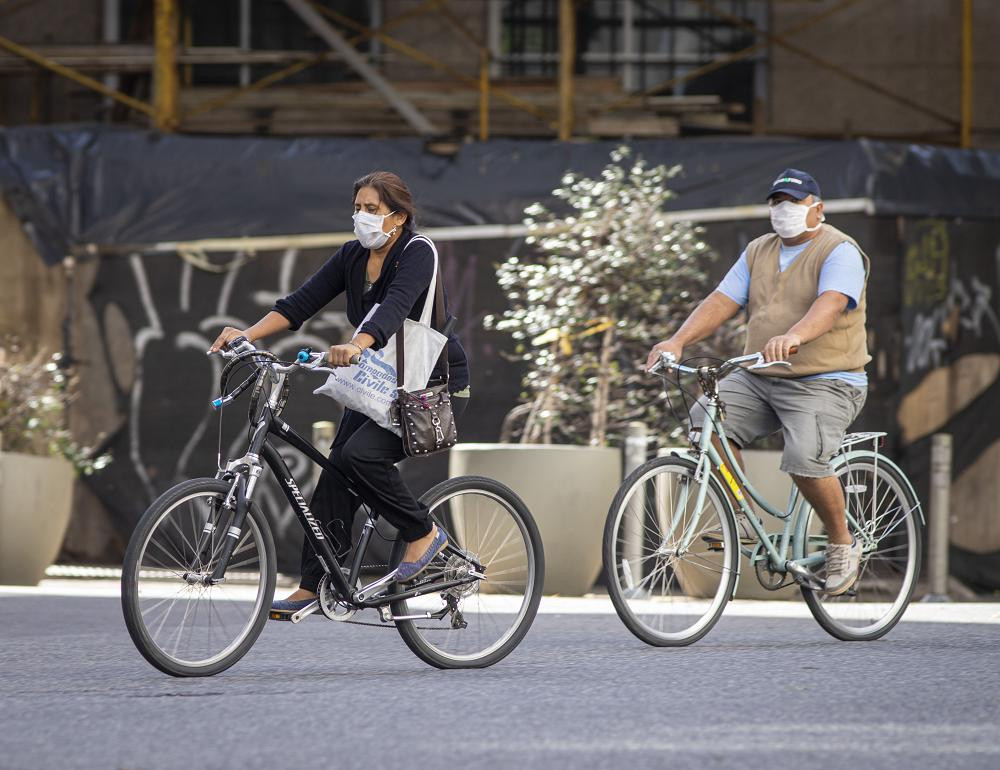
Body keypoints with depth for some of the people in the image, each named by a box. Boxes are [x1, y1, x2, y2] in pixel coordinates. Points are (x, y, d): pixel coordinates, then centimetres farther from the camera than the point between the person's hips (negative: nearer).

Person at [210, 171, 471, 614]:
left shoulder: (417, 254, -18)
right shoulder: (352, 257, 2)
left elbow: (395, 307, -37)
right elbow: (301, 303, -5)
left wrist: (356, 346, -55)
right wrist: (247, 334, -21)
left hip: (436, 385, -7)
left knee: (361, 454, -26)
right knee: (336, 473, -4)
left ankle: (424, 534, -7)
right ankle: (312, 588, -1)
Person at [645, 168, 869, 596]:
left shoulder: (840, 252, -8)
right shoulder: (759, 252, 13)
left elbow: (831, 304, -28)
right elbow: (721, 301, 4)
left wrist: (793, 337, -48)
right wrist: (678, 341, -13)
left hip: (824, 384, -6)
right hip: (758, 379, 6)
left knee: (804, 460, -28)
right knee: (705, 419, -17)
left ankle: (842, 544, -4)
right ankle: (740, 518, -5)